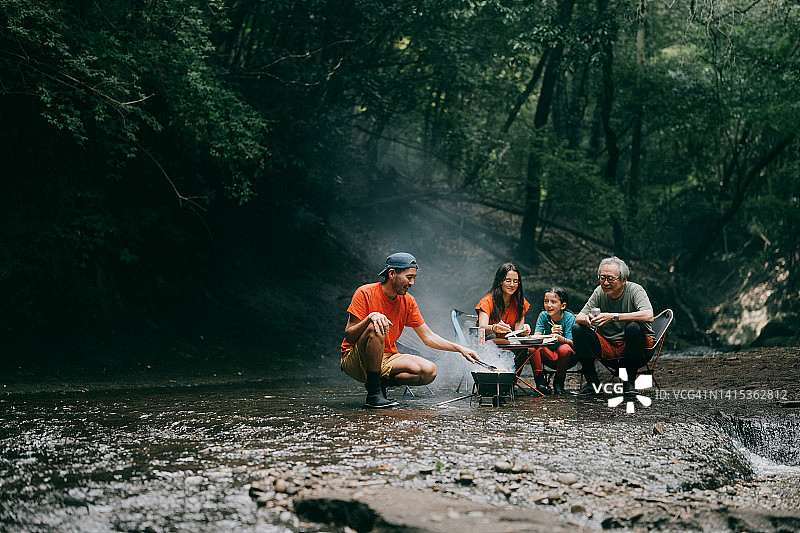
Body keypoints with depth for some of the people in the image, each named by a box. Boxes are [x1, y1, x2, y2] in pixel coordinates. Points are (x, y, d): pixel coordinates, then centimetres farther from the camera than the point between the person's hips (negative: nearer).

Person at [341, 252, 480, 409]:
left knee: (429, 371, -17)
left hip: (386, 359, 5)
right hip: (354, 359, -5)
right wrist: (370, 317, -34)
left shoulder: (408, 302, 3)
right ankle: (373, 393, -25)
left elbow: (428, 337, 8)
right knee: (375, 329, -36)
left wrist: (460, 349, -2)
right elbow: (349, 336, -17)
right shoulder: (365, 293, -13)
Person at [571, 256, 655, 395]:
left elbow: (648, 316, -32)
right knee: (577, 329, -15)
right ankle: (592, 382, -9)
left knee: (634, 327, -34)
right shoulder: (599, 292, 1)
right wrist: (587, 319, -28)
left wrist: (613, 316, -37)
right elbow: (578, 318, -2)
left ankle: (629, 382, -18)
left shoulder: (635, 290, -13)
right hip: (608, 350, 4)